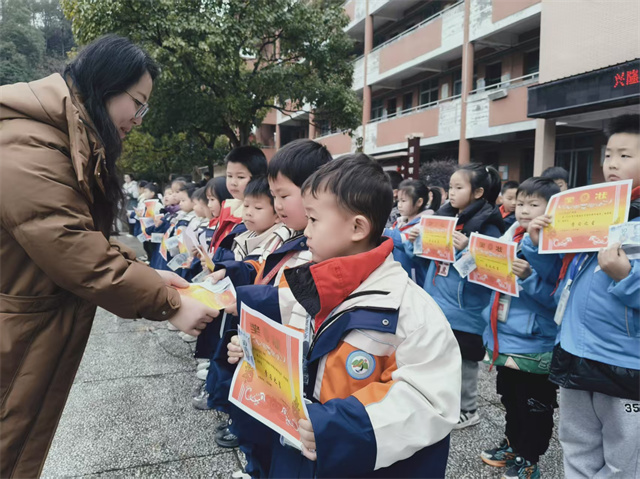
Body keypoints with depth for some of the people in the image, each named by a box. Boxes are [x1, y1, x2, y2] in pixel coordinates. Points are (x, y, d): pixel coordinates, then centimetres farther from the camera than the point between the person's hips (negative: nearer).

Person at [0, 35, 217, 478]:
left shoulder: (71, 144, 9)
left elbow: (84, 239, 9)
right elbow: (76, 255, -28)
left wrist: (149, 275, -4)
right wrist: (169, 303, -21)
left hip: (42, 333, 9)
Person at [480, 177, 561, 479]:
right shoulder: (510, 238, 7)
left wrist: (529, 277, -33)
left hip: (534, 345, -7)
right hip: (505, 339, 7)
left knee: (535, 407, 10)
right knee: (510, 400, 23)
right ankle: (512, 445, 41)